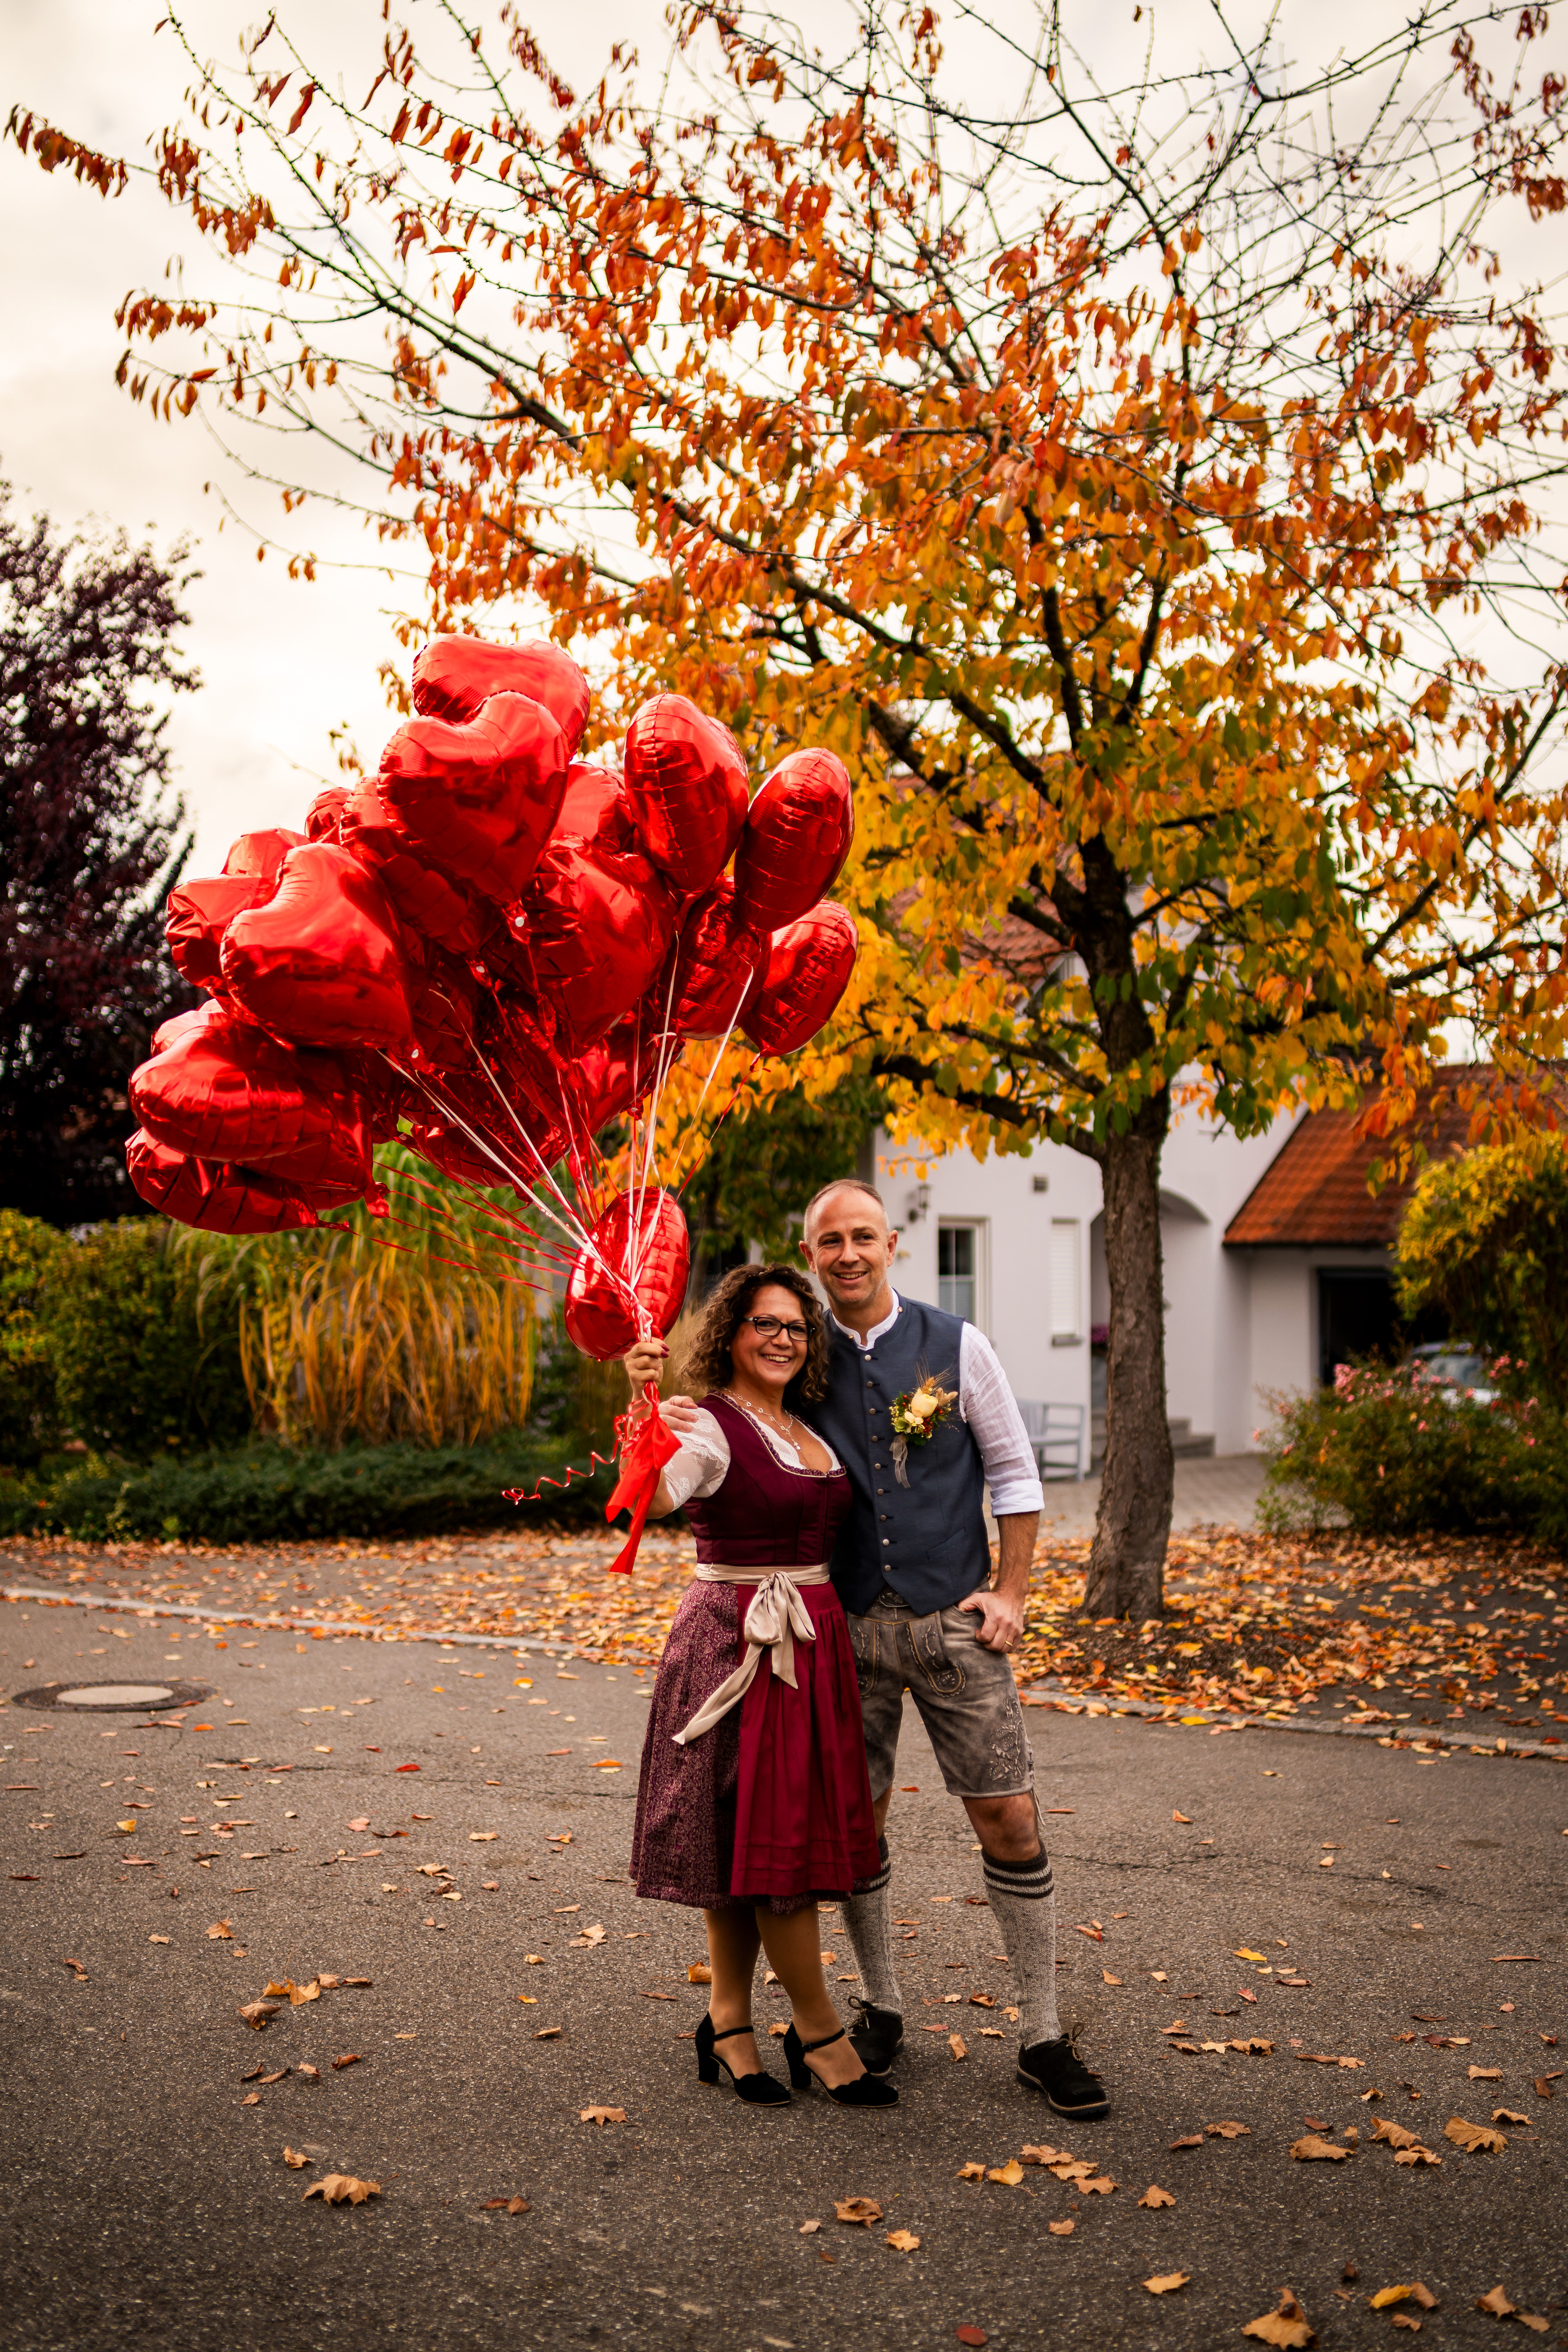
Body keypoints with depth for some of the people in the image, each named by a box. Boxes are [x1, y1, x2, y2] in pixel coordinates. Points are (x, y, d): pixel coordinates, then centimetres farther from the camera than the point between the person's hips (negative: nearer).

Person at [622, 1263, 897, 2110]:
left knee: (767, 1843, 13)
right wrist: (640, 1403, -44)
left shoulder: (810, 1430, 13)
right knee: (768, 1839, -1)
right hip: (737, 1646, -8)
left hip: (811, 1644, 8)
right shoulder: (707, 1427, -12)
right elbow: (651, 1498, -31)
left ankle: (730, 2025, 25)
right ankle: (820, 2033, 14)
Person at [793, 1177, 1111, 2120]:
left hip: (952, 1619, -1)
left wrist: (1011, 1591, -2)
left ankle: (1043, 2038, 11)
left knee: (1012, 1822, -2)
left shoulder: (956, 1346, -1)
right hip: (848, 1624, 1)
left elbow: (1015, 1473, 5)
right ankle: (881, 2008, 29)